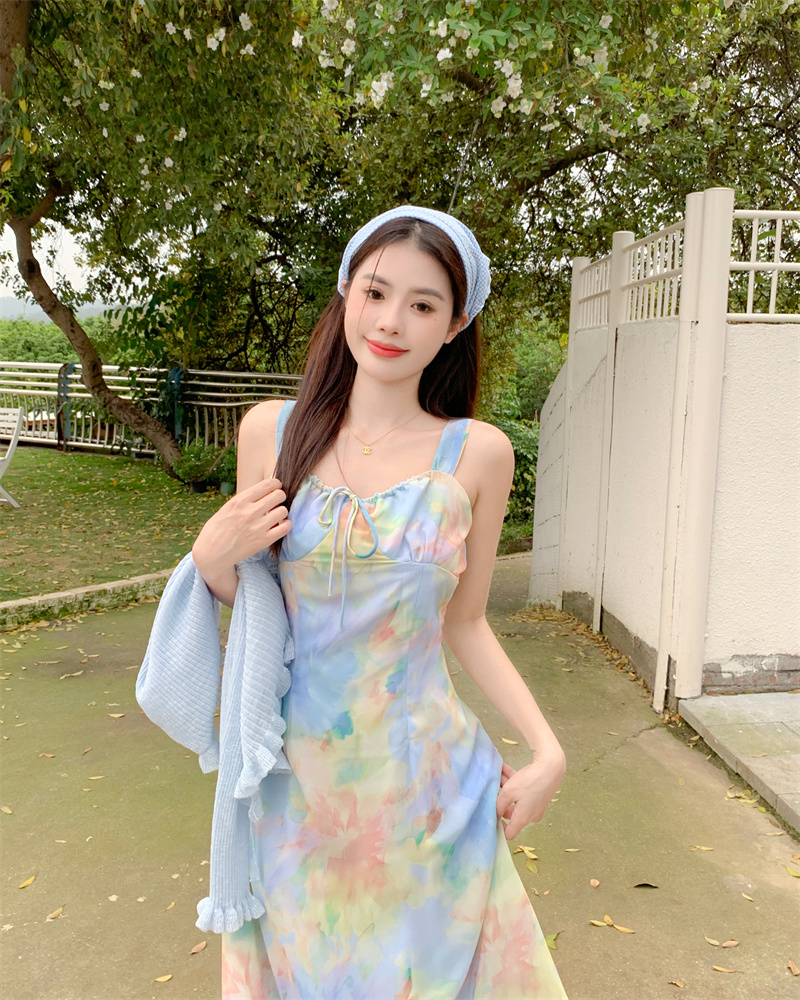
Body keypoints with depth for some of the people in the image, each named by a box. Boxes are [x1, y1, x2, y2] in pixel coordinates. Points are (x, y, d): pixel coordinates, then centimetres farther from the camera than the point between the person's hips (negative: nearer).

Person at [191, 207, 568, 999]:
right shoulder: (272, 430, -3)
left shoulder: (478, 454, -6)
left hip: (421, 778, -1)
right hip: (295, 776, 1)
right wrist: (212, 559, -13)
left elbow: (465, 625, 3)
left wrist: (546, 749, -4)